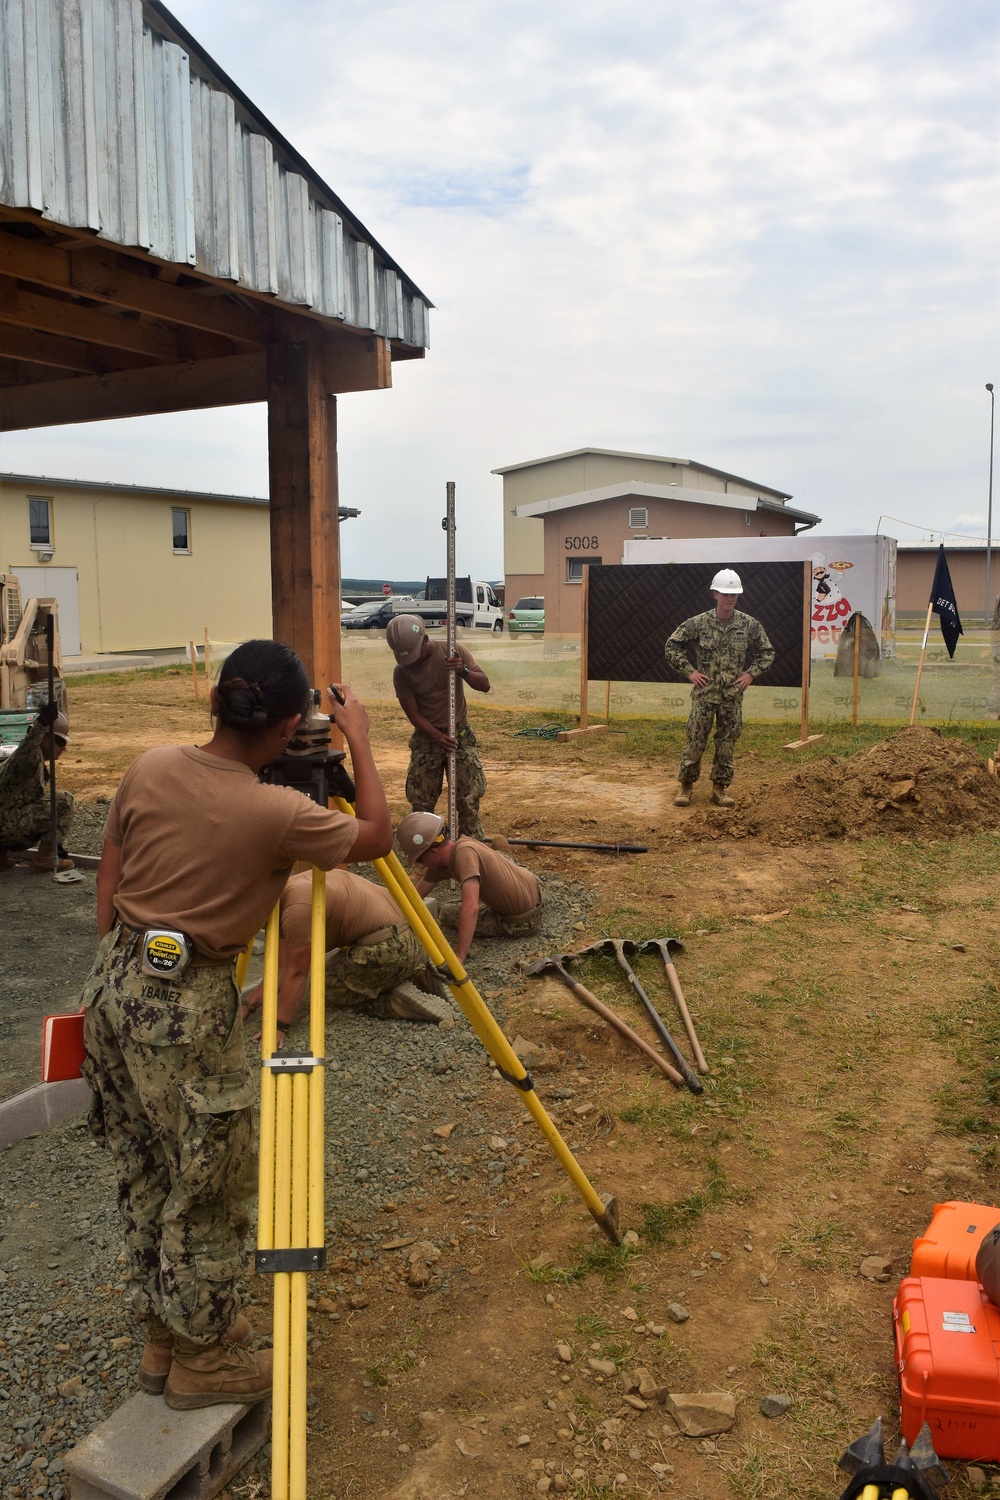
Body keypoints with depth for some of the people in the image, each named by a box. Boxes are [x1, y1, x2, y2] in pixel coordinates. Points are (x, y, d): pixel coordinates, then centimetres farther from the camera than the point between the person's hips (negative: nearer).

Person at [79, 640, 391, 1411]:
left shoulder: (148, 769, -1)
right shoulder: (277, 814, -19)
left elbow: (107, 890, 7)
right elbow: (379, 836, -2)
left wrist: (122, 967, 18)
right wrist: (359, 738, 4)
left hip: (111, 988, 7)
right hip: (186, 1006, -7)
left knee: (145, 1176, 20)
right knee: (208, 1188, 11)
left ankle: (165, 1334, 38)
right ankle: (203, 1358, 28)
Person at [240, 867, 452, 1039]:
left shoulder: (298, 907, -17)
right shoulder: (293, 889, 13)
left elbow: (296, 973, -12)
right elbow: (281, 965, 15)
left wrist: (279, 1028, -7)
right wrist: (248, 1005, 11)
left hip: (386, 947, -10)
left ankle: (399, 1001, -3)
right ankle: (415, 977, 12)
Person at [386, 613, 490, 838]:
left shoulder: (455, 652, -11)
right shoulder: (401, 672, -10)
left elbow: (485, 685, -10)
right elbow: (413, 714, -10)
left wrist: (463, 670, -30)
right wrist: (438, 736, -25)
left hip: (461, 734, 0)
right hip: (426, 738, 0)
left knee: (469, 797, -3)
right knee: (421, 800, 1)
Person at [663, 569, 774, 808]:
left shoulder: (750, 625, -1)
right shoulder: (698, 623, -6)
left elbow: (767, 652, 11)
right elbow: (671, 647, 1)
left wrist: (751, 673, -1)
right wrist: (689, 671, -6)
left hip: (733, 694, 2)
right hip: (705, 693, -2)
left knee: (727, 743, 7)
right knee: (695, 741, 1)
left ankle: (720, 788, 18)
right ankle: (685, 786, 13)